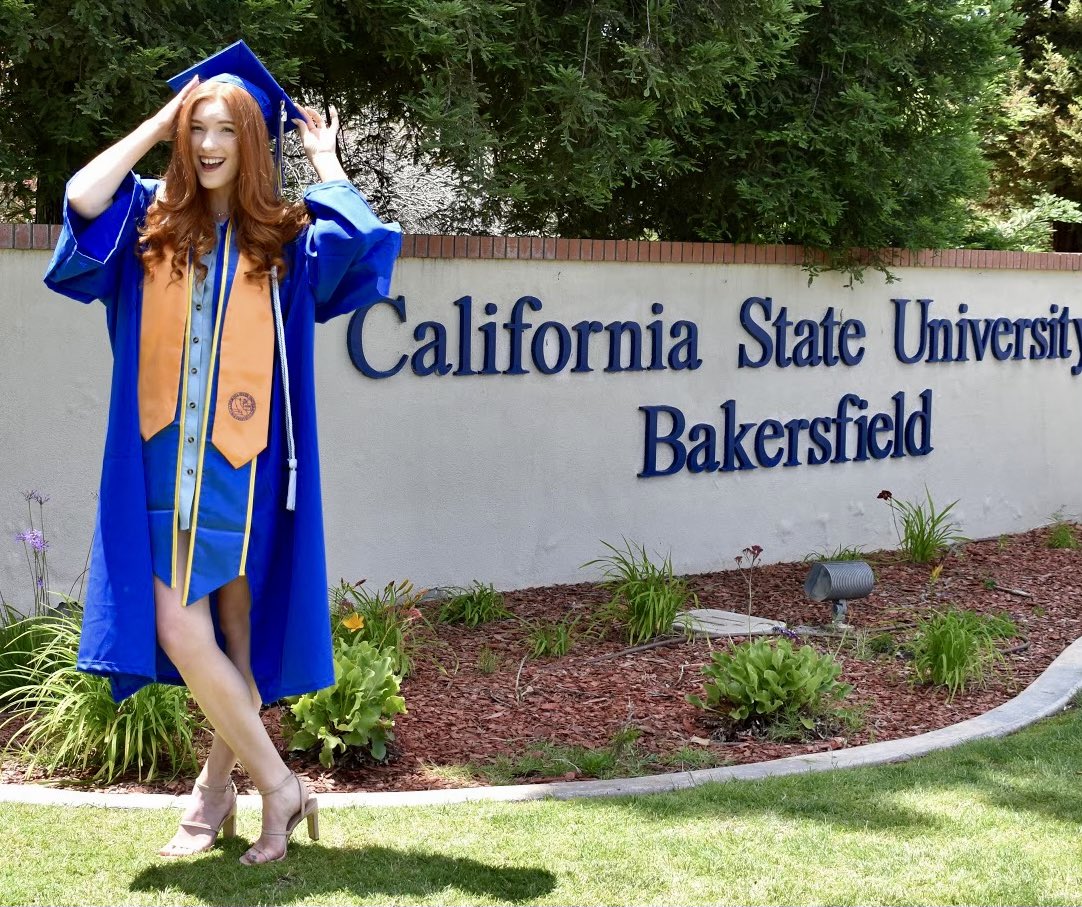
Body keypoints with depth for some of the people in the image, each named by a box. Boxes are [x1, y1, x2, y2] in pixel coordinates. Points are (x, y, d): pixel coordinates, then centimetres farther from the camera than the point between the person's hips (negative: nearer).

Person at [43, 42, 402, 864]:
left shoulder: (286, 240, 6)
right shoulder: (151, 223, 9)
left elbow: (363, 237, -12)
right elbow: (83, 198, -10)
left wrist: (324, 156, 6)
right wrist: (158, 122, 2)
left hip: (244, 464, -1)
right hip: (166, 462, 1)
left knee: (241, 632, 2)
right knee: (179, 631, -8)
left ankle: (217, 789, 17)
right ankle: (278, 786, 5)